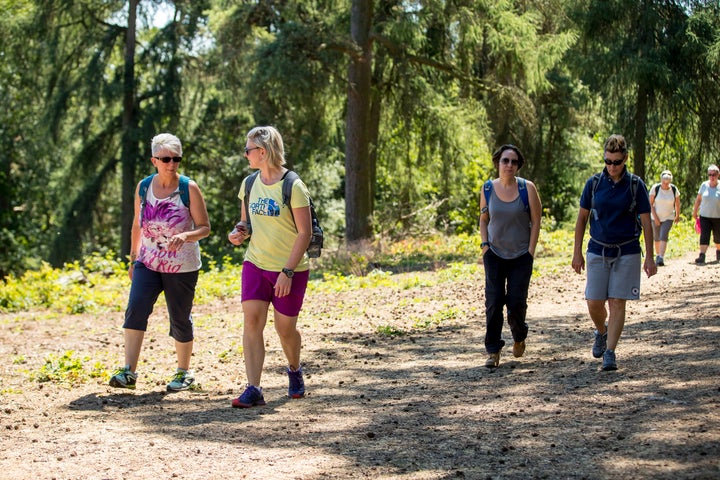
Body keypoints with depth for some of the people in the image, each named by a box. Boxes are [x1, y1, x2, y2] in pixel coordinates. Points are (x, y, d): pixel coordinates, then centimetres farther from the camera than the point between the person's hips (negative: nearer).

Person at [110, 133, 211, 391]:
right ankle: (128, 372, -17)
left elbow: (205, 227, -8)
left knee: (180, 319, 6)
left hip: (181, 267, -3)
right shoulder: (143, 187, 2)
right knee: (135, 310, -16)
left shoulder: (189, 189, -9)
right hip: (148, 263, 3)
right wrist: (133, 258, 16)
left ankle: (184, 372, 25)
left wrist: (184, 236, -27)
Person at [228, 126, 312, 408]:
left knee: (285, 329, 6)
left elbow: (305, 233, -14)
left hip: (290, 269, -5)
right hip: (255, 265, 5)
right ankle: (253, 389, -12)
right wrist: (239, 233, -5)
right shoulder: (250, 184, 5)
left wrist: (288, 272, -19)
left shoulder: (293, 186, -14)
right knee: (252, 321, -10)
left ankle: (295, 370, 37)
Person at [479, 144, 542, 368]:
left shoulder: (527, 188, -5)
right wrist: (485, 245, 1)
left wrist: (531, 251, -7)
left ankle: (519, 337, 28)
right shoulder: (488, 189, 2)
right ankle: (493, 351, 1)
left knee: (516, 302, -3)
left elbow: (536, 221, -2)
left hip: (521, 256, -1)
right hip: (494, 255, 2)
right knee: (493, 302, -6)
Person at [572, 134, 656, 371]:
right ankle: (601, 332, 32)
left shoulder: (635, 185, -3)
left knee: (617, 303, -6)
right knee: (594, 303, 1)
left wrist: (650, 257, -3)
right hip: (598, 251, 2)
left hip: (627, 253, -2)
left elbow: (646, 222, 1)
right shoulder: (594, 183, 1)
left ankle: (610, 352, -1)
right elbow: (582, 218, 8)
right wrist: (577, 252, 4)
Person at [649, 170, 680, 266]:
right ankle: (658, 255, 32)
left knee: (663, 236, -18)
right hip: (656, 217, 1)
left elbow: (677, 204, 5)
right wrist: (655, 217, -14)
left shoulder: (674, 189, -9)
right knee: (656, 238, 11)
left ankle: (661, 258, -26)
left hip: (668, 218, -1)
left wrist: (677, 216, 15)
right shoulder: (655, 188, -13)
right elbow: (650, 203, -9)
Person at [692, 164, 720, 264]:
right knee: (704, 235, -12)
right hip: (705, 216, 0)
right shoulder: (704, 185, -1)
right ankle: (702, 256, -19)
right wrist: (695, 211, 12)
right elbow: (698, 199, 9)